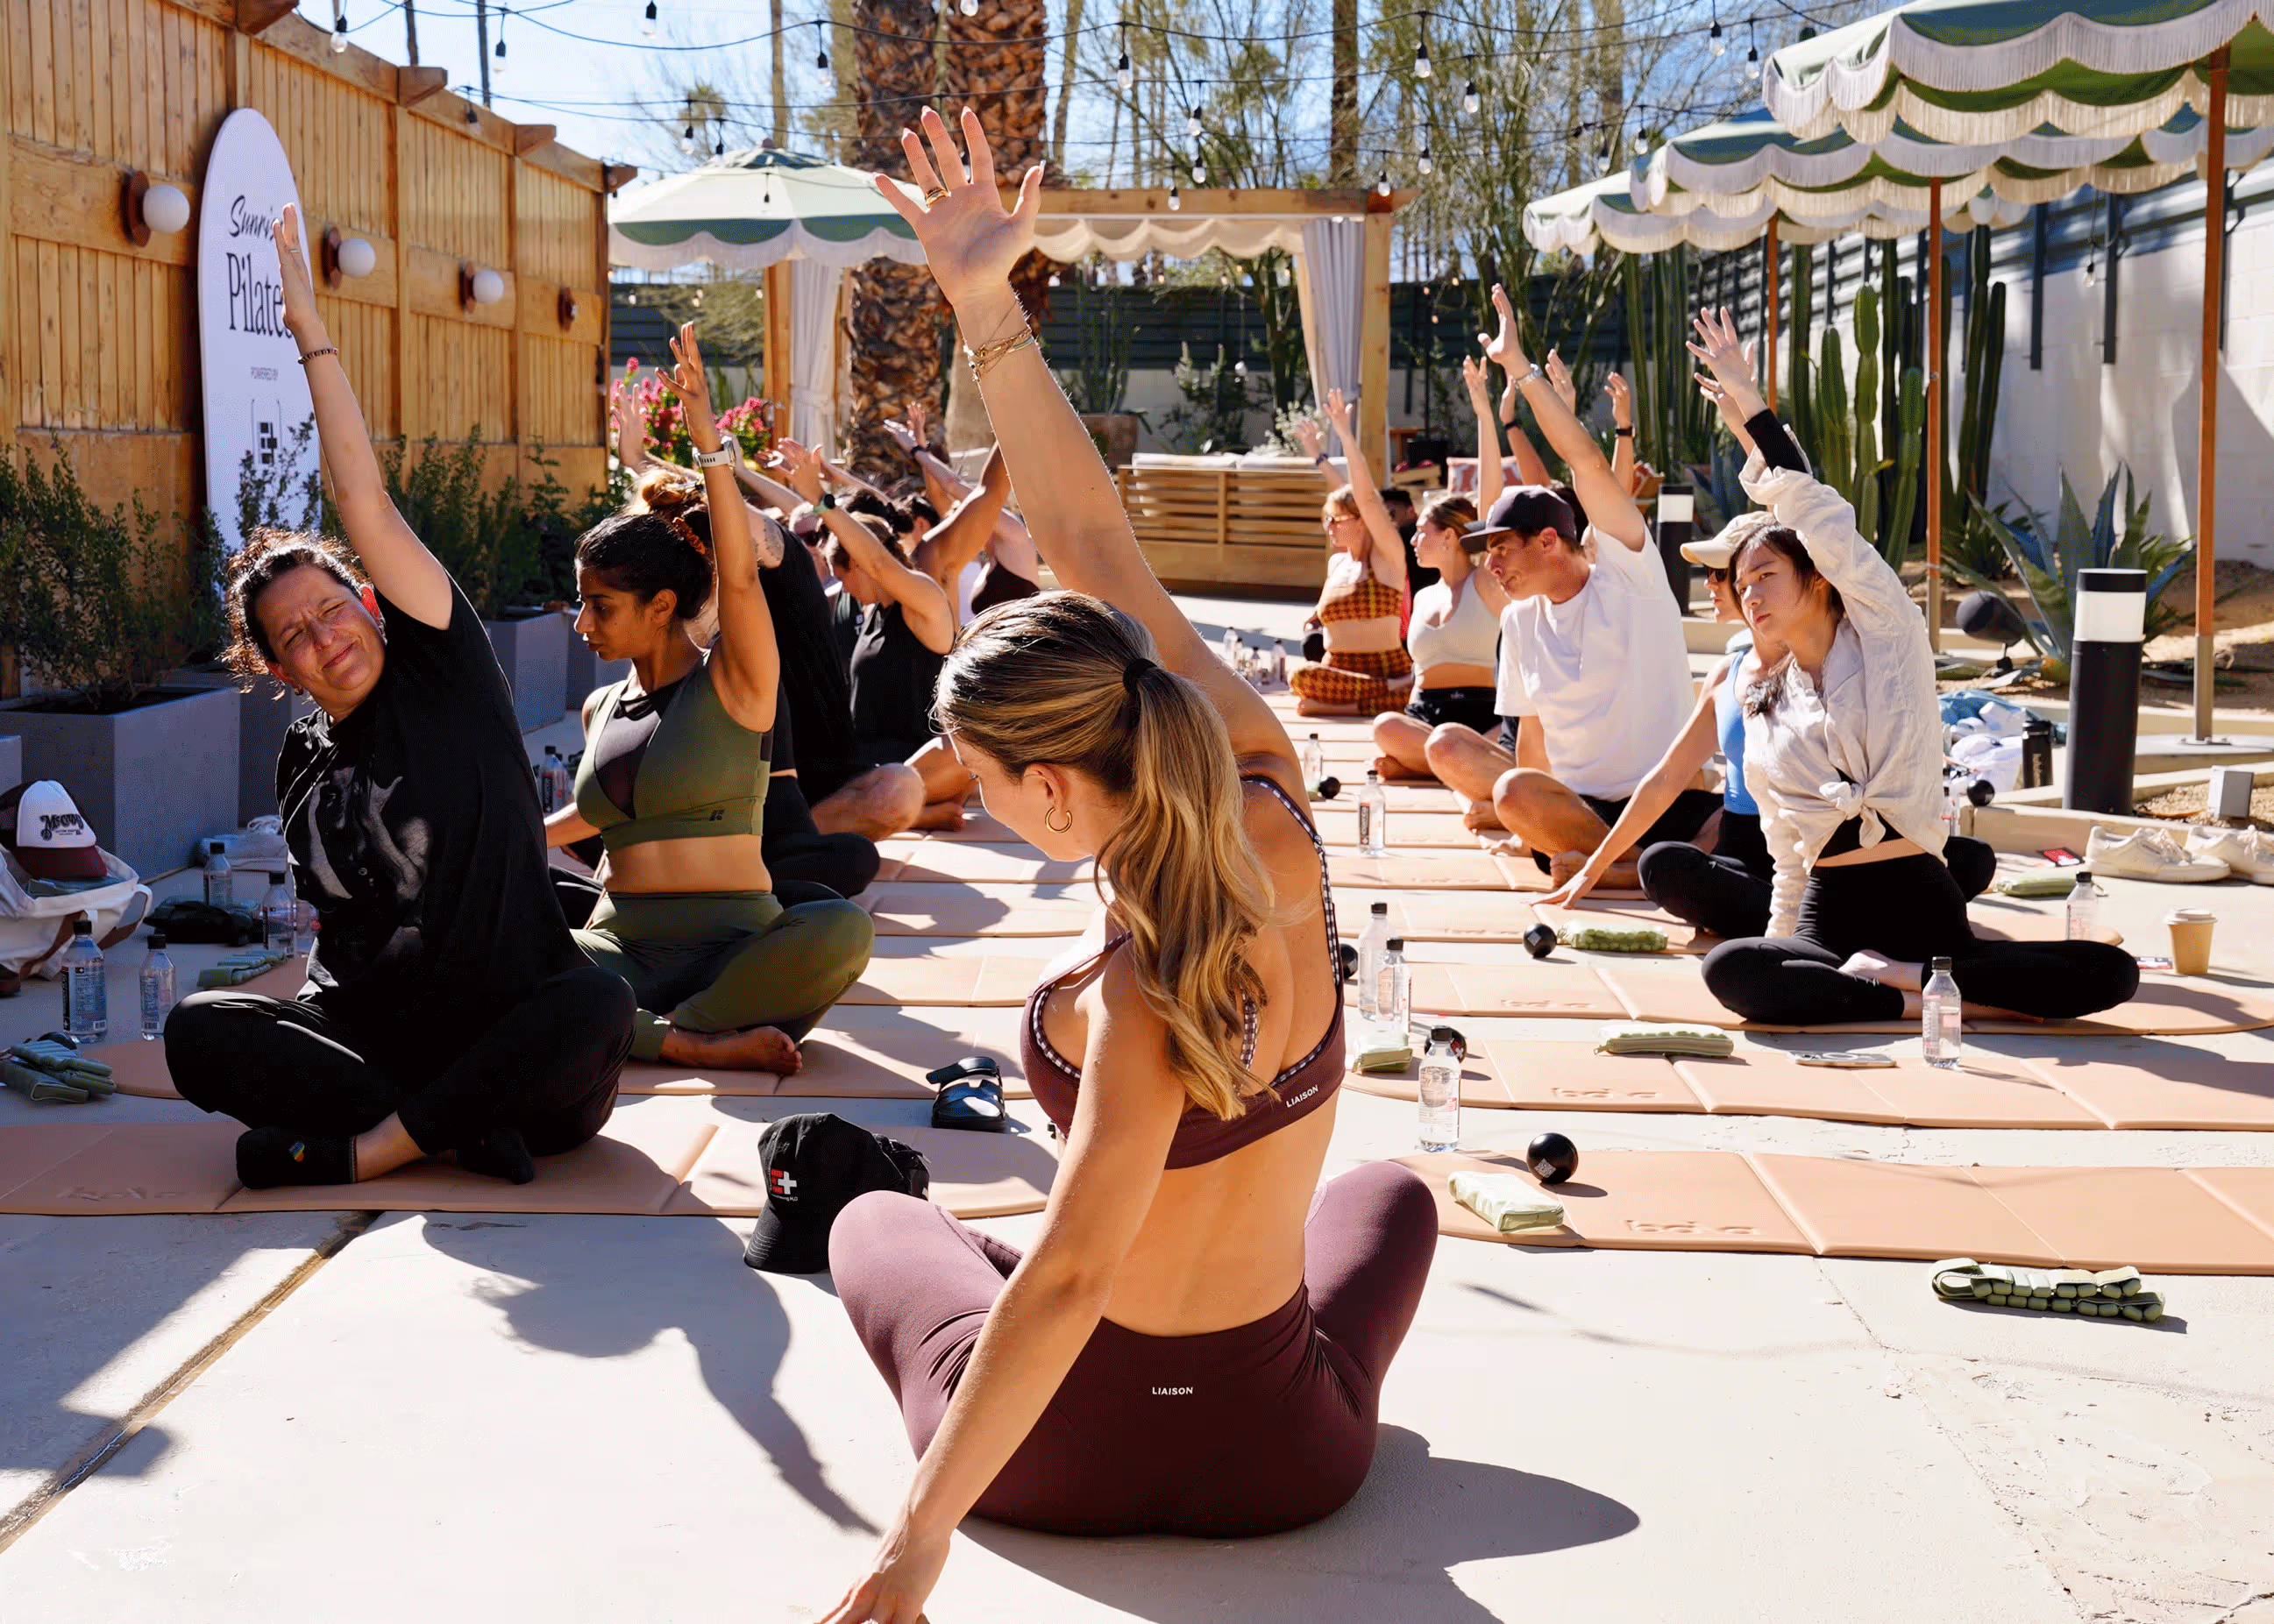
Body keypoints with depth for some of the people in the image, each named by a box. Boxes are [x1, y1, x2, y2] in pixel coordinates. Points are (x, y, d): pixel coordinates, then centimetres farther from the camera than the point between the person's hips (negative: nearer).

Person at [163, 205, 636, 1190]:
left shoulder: (440, 667, 1)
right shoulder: (304, 758, 14)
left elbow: (365, 505, -10)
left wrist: (312, 333, -10)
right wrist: (317, 1012, 10)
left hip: (507, 1028, -4)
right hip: (370, 1028, 4)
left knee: (598, 1005, -37)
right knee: (200, 1030, -24)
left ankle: (359, 1151, -27)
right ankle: (456, 1133, -27)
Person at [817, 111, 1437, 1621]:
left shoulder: (1146, 1002, -29)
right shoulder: (1268, 802, -14)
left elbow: (1065, 1278, -32)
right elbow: (1097, 545, -13)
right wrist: (991, 309, -13)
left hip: (1065, 1457, -4)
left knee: (878, 1216, 30)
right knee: (1391, 1195, 39)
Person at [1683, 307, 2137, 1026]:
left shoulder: (1887, 636, 8)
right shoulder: (1764, 711, 20)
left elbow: (1825, 525, -4)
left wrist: (1749, 410, -4)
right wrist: (1781, 950, 14)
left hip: (1923, 903, -2)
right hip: (1831, 915, 2)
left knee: (2111, 972, -25)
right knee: (1731, 969, -34)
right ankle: (1930, 999, -23)